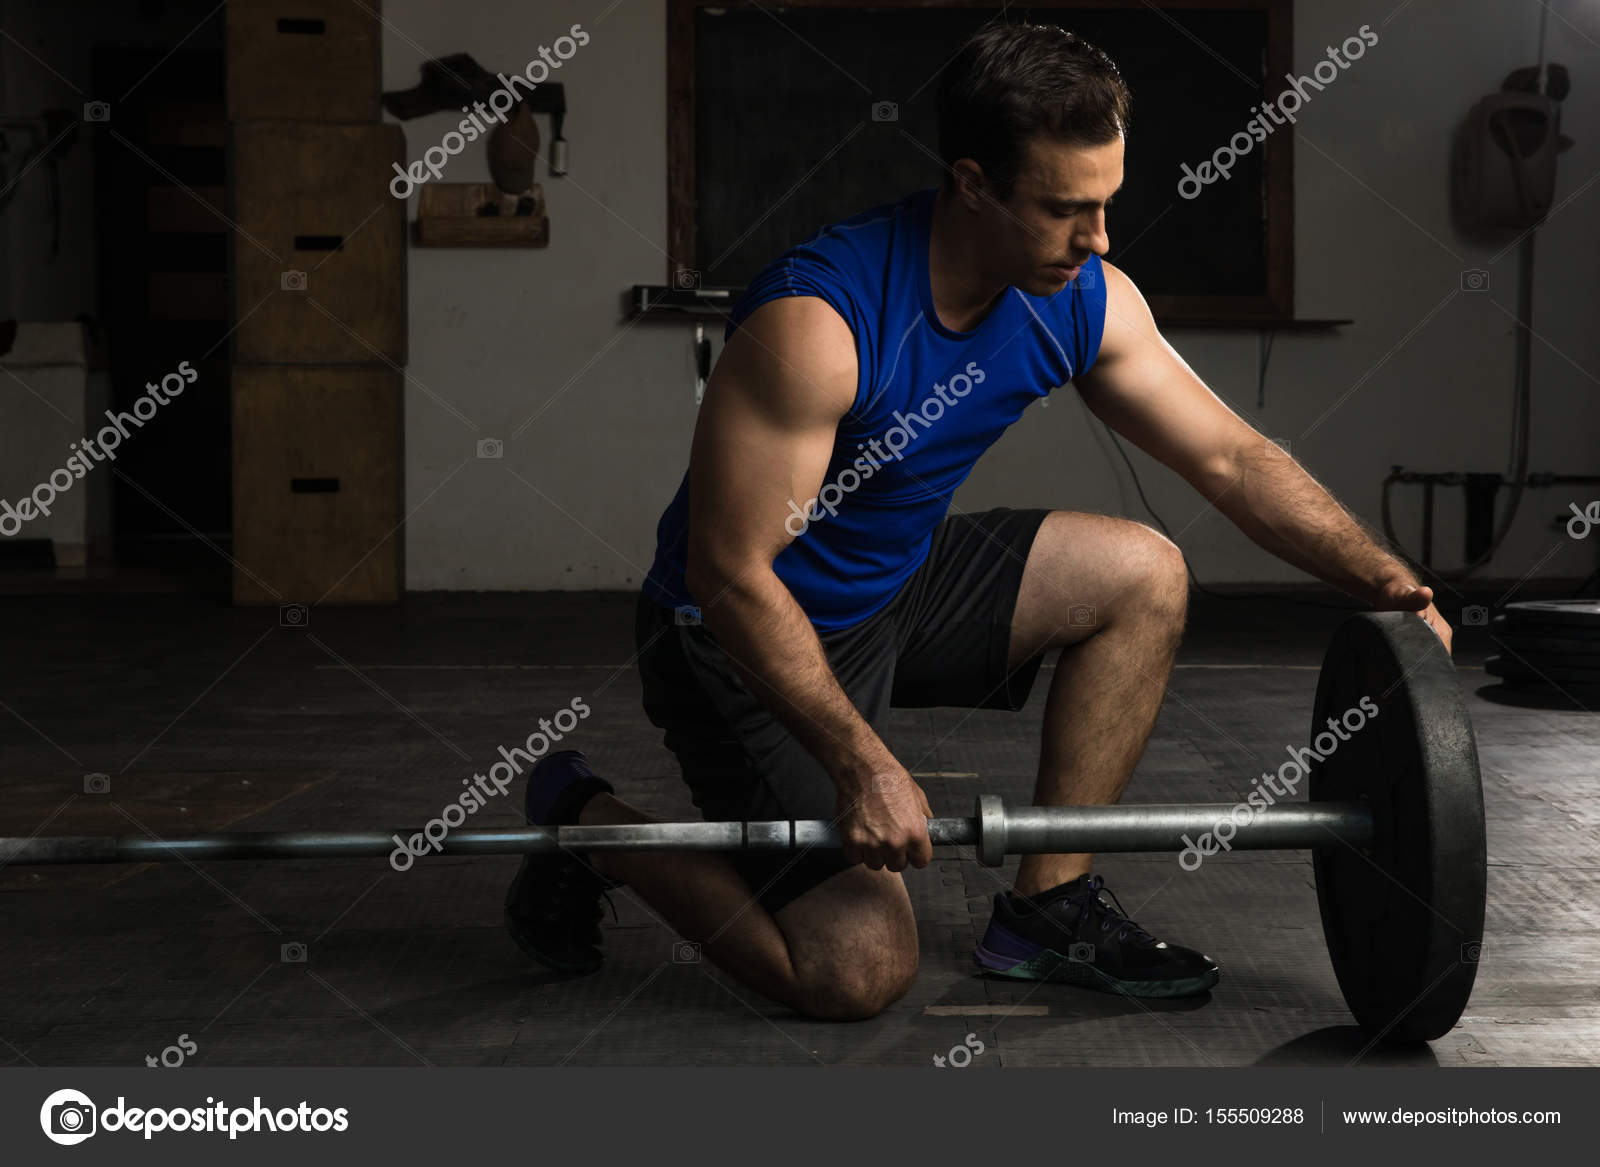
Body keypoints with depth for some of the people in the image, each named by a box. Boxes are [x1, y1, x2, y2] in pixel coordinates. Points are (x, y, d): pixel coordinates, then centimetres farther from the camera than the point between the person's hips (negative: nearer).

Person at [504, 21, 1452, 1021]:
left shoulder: (1084, 302, -9)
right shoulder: (815, 321, -31)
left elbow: (1231, 457, -1)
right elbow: (728, 572, -29)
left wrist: (1386, 579, -13)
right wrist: (862, 765, -32)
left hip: (899, 582, 7)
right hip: (747, 632, -7)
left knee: (1142, 575, -6)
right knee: (859, 972, -15)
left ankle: (1049, 907, 3)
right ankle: (591, 826, 8)